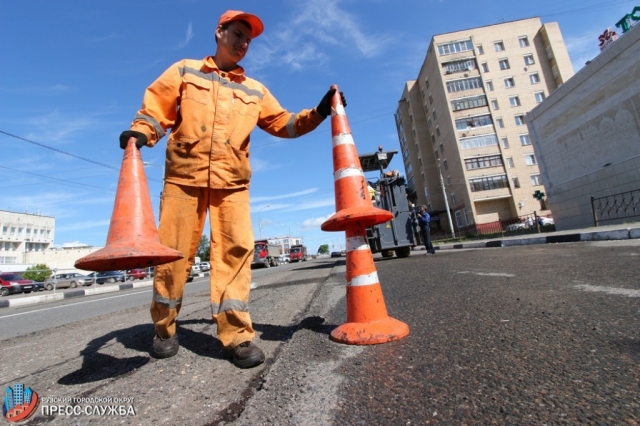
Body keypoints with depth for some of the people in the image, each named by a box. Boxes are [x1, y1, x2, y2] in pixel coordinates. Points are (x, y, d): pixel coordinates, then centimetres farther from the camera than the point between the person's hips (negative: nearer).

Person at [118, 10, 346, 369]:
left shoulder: (255, 90, 23)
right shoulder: (185, 71, 19)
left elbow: (284, 123, 18)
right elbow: (157, 107, 12)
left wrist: (318, 113, 6)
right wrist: (140, 132, -8)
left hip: (232, 181, 2)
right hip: (184, 175, -1)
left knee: (236, 250, -10)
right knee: (175, 250, 1)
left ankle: (237, 335, -4)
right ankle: (164, 329, 21)